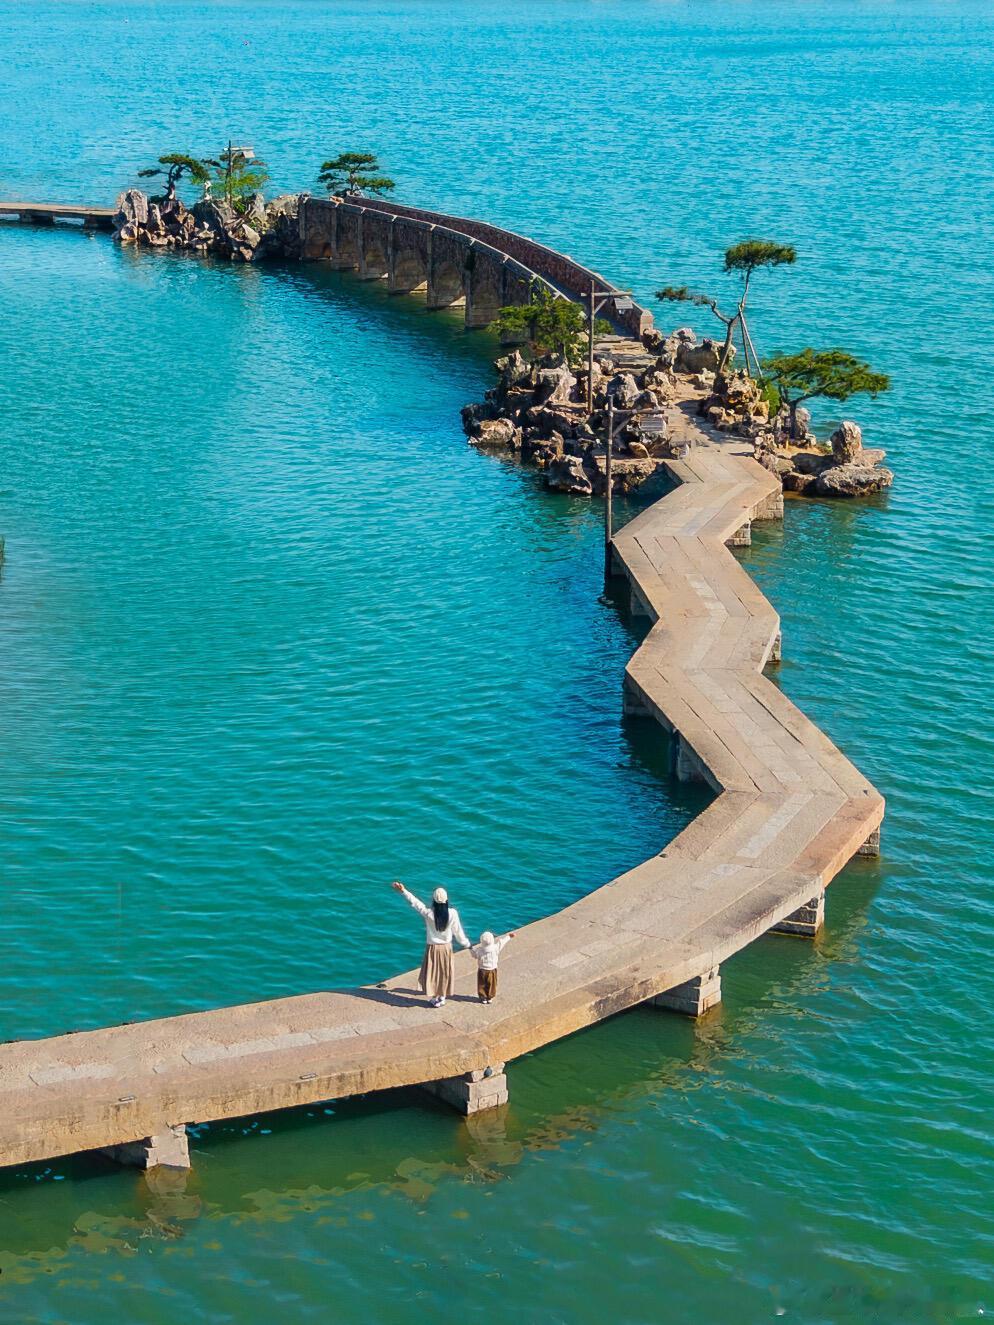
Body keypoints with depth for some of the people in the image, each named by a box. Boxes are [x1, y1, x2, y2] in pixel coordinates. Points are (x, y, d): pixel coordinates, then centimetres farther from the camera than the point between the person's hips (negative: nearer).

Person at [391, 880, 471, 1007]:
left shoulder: (428, 913, -21)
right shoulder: (452, 913, -18)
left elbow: (414, 902, -12)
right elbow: (457, 931, -8)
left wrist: (403, 891, -4)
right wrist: (466, 943, 8)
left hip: (432, 948, -1)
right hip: (446, 948, 1)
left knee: (432, 973, 14)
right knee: (444, 973, 17)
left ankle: (435, 999, 22)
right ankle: (442, 998, 29)